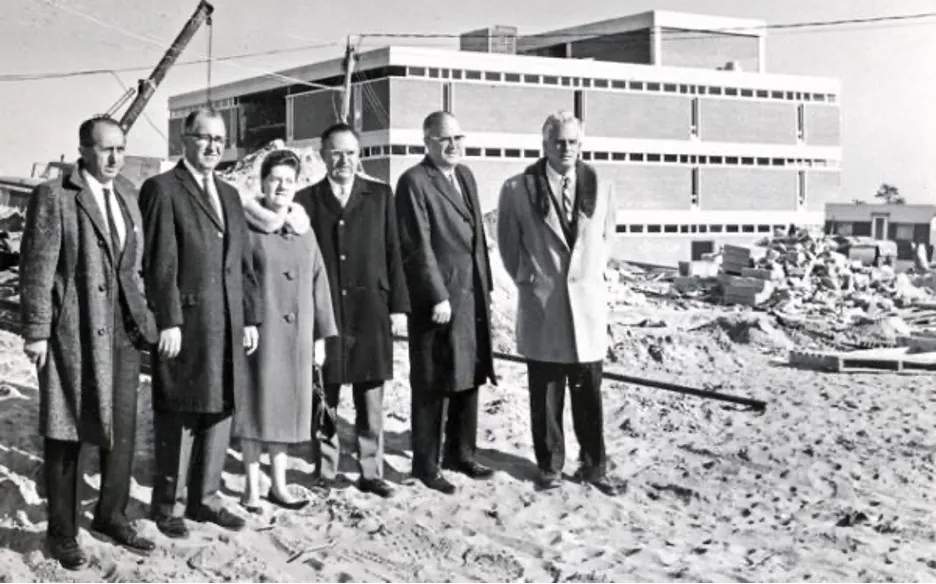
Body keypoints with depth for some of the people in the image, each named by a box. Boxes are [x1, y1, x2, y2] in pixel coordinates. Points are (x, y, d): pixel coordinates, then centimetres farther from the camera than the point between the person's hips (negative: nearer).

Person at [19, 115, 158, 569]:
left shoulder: (126, 193, 11)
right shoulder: (53, 196, -8)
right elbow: (36, 270, -10)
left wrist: (142, 314, 11)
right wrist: (37, 332, -13)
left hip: (122, 330, 6)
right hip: (72, 331, -6)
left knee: (121, 429, 12)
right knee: (65, 435, 5)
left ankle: (112, 515, 29)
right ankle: (62, 532, 18)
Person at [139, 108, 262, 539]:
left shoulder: (230, 195, 17)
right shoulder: (162, 189, -5)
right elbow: (160, 263, -11)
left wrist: (251, 318, 11)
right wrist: (168, 322, -16)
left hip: (228, 327, 7)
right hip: (184, 325, -6)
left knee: (219, 413, 11)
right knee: (177, 418, 2)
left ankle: (204, 499, 22)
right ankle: (169, 505, 15)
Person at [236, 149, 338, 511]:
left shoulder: (304, 229, 9)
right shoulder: (248, 226, -6)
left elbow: (318, 283, 10)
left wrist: (320, 336, 8)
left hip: (296, 333, 5)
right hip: (259, 331, -5)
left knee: (286, 406, 12)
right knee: (255, 405, 2)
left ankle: (279, 485, 23)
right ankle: (252, 488, 13)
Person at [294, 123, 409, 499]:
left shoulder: (380, 196, 8)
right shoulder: (306, 200, 4)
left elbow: (393, 254, 6)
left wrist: (399, 305, 1)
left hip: (370, 312, 1)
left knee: (371, 401, 6)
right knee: (323, 399, 6)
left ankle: (371, 472, 15)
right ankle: (325, 471, 17)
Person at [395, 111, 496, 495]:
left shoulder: (465, 176, 14)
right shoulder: (414, 182, -11)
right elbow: (418, 247, -15)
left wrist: (485, 287, 12)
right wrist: (438, 297, -17)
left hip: (472, 296, 7)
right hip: (438, 299, -7)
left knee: (469, 378, 14)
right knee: (432, 387, 2)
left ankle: (461, 453, 28)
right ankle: (426, 464, 13)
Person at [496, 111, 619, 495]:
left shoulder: (601, 188, 4)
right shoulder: (518, 189, -2)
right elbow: (508, 242, 8)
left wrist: (592, 273, 12)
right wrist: (526, 278, 6)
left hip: (588, 302, 2)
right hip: (541, 305, -1)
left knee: (589, 392, 5)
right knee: (545, 394, 5)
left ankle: (594, 465, 18)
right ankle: (550, 465, 18)